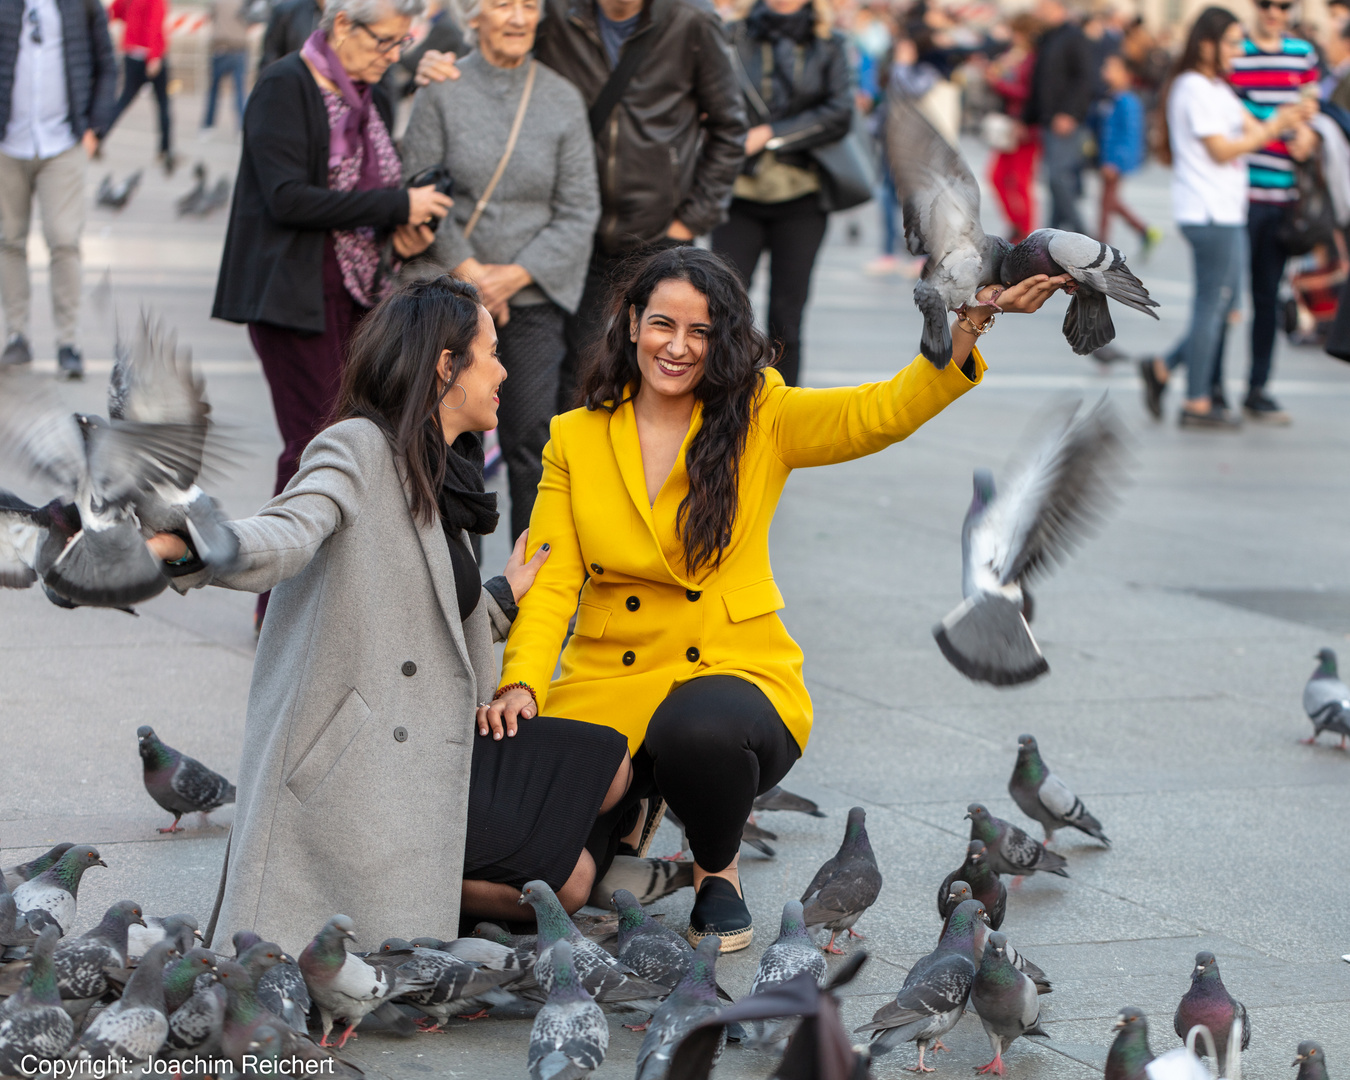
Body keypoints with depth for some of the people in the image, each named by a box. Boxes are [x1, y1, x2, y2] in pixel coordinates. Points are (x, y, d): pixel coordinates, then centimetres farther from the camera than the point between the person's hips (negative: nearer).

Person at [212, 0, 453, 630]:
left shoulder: (372, 100, 15)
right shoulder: (284, 87, -9)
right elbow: (288, 198, -19)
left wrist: (403, 232, 2)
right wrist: (395, 208, -18)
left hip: (359, 294, 8)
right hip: (297, 295, -8)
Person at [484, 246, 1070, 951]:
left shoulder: (760, 418, 2)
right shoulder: (574, 438, 5)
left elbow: (886, 411, -12)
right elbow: (550, 580, 0)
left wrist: (968, 325, -30)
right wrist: (520, 684, -19)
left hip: (734, 672, -2)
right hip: (608, 686, 2)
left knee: (700, 728, -39)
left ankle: (718, 874, -2)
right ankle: (631, 811, 21)